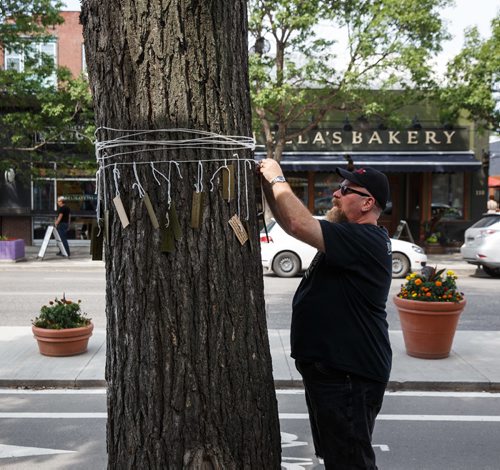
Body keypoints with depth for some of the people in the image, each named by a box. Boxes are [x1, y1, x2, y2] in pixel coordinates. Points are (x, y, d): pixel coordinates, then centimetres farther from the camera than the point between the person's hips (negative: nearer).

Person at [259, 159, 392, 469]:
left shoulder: (365, 240, -21)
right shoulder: (351, 236, 12)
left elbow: (300, 225, -31)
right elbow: (294, 226, 15)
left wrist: (278, 179, -16)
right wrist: (269, 187, 3)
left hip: (348, 376, -11)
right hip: (330, 368, 11)